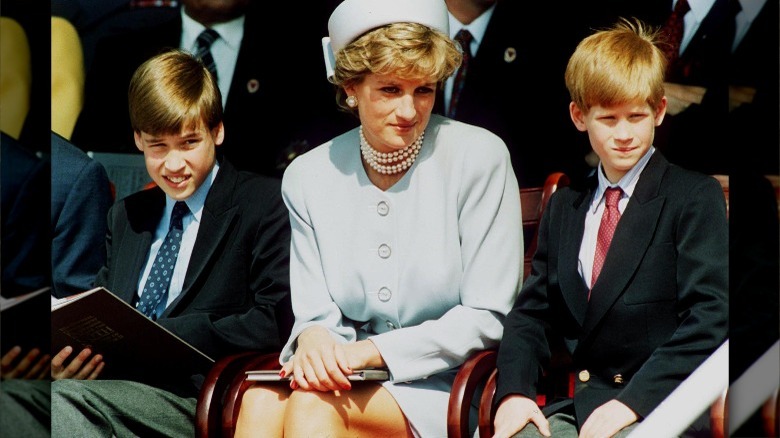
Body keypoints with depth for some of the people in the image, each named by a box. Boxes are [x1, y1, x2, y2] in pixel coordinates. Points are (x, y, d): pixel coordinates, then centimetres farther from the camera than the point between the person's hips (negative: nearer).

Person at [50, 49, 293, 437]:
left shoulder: (265, 204, 4)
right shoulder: (125, 216, 25)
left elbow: (275, 321, -7)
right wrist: (67, 364, -3)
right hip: (123, 387, 6)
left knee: (65, 400, -33)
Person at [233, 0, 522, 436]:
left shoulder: (479, 157, -5)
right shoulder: (309, 176, 6)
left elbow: (488, 318, -6)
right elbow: (315, 315, 7)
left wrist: (374, 351, -16)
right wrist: (313, 337, -19)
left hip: (442, 385, -3)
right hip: (351, 379, 3)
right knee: (261, 402, -30)